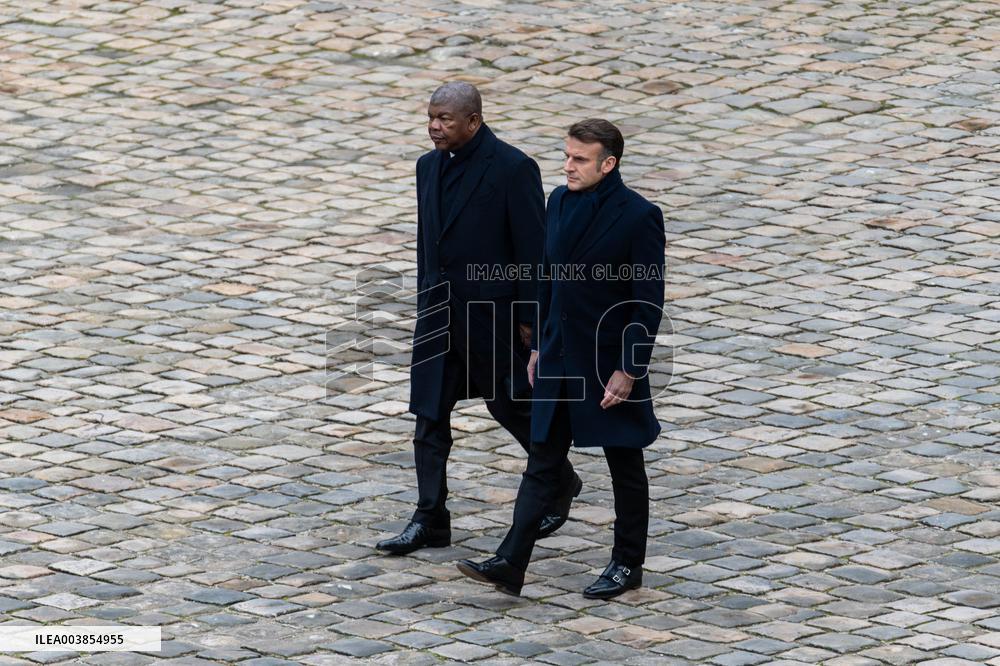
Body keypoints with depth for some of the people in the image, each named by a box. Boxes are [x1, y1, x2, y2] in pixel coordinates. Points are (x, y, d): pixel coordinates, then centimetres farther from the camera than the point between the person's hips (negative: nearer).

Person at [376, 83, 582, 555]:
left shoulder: (512, 169, -15)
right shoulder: (429, 166, 6)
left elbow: (533, 248, -13)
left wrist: (529, 318, -13)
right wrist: (426, 303, 15)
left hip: (494, 313, -6)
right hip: (439, 315, 6)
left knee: (513, 406, 8)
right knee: (429, 417, 2)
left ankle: (561, 485, 32)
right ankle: (429, 521, 6)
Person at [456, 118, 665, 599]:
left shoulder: (638, 217, -16)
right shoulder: (559, 202, 4)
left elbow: (649, 302, -15)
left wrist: (628, 370, -17)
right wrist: (540, 346, 13)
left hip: (610, 365, -6)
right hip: (559, 361, 6)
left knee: (625, 468, 9)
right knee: (541, 464, 4)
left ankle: (627, 564, 22)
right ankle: (510, 566, 1)